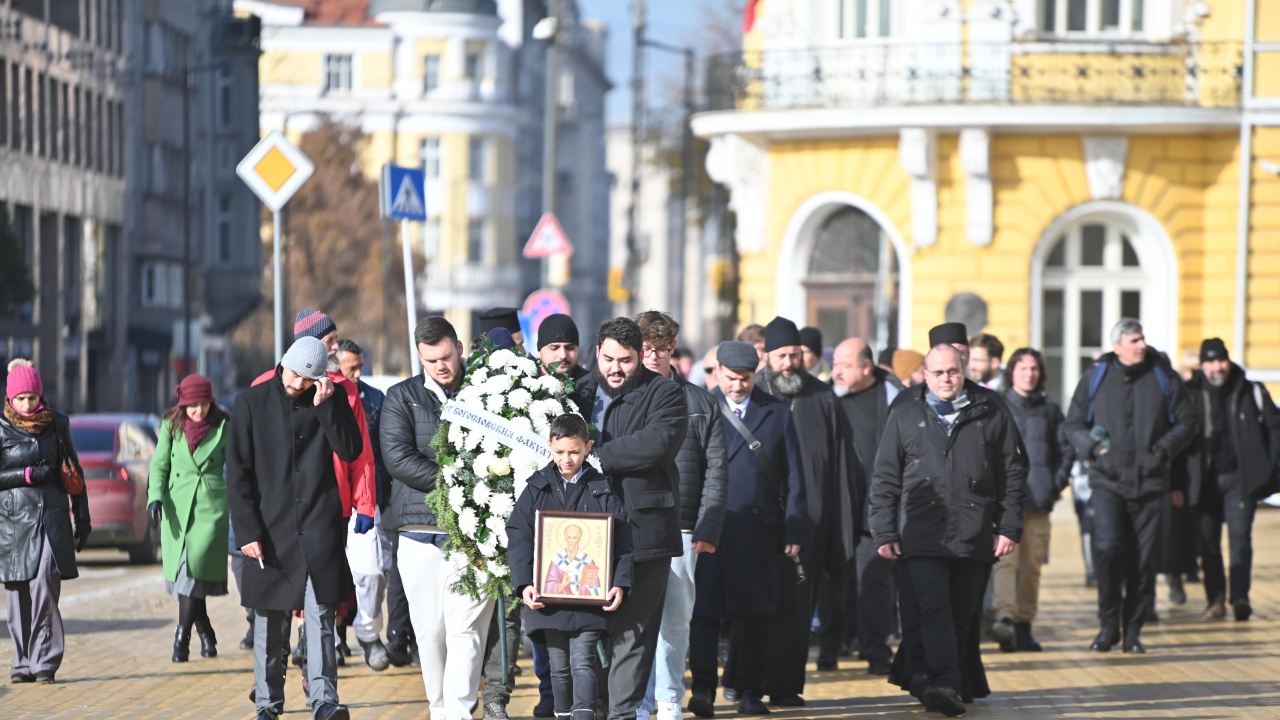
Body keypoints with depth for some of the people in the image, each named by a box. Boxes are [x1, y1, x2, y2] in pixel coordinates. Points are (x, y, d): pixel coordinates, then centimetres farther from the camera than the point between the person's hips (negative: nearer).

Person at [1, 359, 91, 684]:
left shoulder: (57, 424, 6)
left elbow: (74, 471, 14)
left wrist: (82, 516, 12)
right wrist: (27, 475, -12)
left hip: (52, 515, 0)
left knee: (44, 587, -13)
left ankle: (45, 663, -10)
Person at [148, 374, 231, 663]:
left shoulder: (223, 427, 2)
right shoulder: (171, 426, 7)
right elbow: (159, 464, 8)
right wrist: (155, 497, -5)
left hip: (212, 506, -3)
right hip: (177, 506, 3)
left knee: (195, 566, -15)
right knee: (181, 569, 3)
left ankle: (182, 637, -14)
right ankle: (205, 634, 18)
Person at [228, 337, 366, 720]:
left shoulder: (331, 400, 5)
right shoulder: (253, 403, 1)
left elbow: (351, 450, -5)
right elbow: (238, 474, 0)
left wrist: (326, 405, -14)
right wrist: (247, 532, -7)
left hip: (320, 530, 0)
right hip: (270, 532, 0)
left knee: (321, 617, -8)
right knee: (268, 622, 7)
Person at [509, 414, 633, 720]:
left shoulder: (603, 490, 2)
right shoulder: (537, 488, 5)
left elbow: (622, 541, -1)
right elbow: (518, 537, 1)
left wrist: (620, 583, -12)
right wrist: (525, 583, -10)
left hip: (590, 596, -2)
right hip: (548, 594, 2)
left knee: (583, 662, -7)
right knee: (559, 665, 10)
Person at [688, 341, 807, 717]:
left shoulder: (777, 412, 9)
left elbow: (794, 476, 8)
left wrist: (794, 531, 1)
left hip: (760, 528, 1)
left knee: (754, 614, 5)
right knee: (705, 609, -7)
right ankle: (703, 689, -5)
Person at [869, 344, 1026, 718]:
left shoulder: (990, 412, 7)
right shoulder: (906, 413, 6)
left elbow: (1012, 471, 10)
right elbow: (885, 477, 8)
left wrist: (1009, 527, 3)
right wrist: (884, 532, 2)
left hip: (974, 533, 2)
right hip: (922, 531, -2)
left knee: (962, 616, 7)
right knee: (933, 608, -16)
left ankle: (951, 685, 17)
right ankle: (945, 683, -25)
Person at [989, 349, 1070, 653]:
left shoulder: (1050, 410, 13)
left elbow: (1064, 450, 17)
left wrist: (1058, 482, 6)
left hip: (1038, 500, 3)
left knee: (1032, 564, 5)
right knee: (1005, 559, -17)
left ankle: (1023, 625, 12)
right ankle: (1004, 618, -31)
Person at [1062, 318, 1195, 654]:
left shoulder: (1163, 377, 6)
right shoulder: (1096, 378, 4)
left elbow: (1186, 422, 12)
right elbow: (1073, 424, 11)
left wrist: (1164, 449, -5)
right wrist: (1092, 447, -8)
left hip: (1149, 481, 1)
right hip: (1107, 480, -1)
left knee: (1143, 560, 1)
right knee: (1107, 548, -15)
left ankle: (1133, 631, 13)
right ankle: (1108, 626, 0)